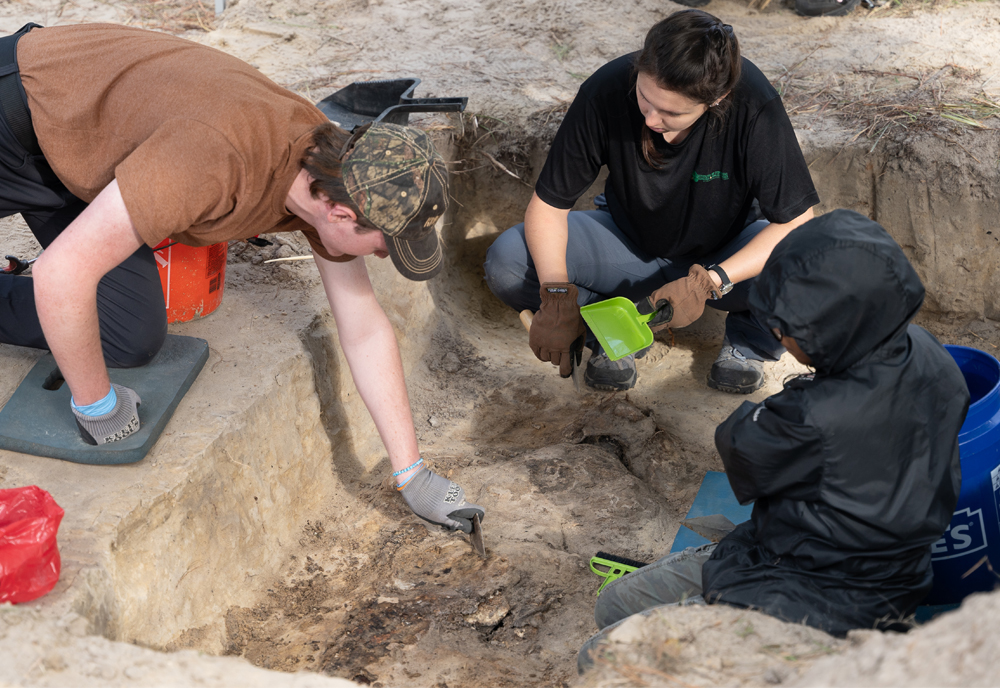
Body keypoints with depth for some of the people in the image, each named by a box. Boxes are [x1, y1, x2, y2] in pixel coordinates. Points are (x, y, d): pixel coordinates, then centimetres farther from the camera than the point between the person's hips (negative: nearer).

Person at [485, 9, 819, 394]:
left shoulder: (754, 106, -30)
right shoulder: (605, 92, -26)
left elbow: (797, 221, -24)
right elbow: (548, 205, -18)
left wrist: (710, 281, -34)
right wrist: (556, 296, -33)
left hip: (725, 255, -1)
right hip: (628, 241, 1)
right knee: (506, 263, -24)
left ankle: (748, 340, 0)